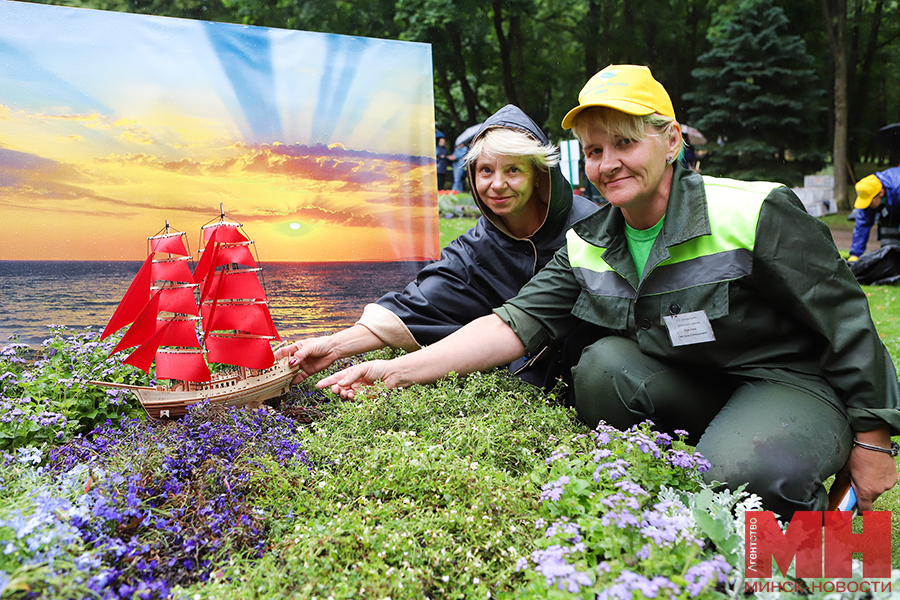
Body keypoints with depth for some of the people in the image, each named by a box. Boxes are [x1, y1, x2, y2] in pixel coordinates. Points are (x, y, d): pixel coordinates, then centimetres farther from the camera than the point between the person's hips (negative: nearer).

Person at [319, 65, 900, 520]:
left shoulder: (755, 213, -19)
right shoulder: (588, 246, -5)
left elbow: (847, 323, -11)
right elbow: (516, 323, -13)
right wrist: (399, 370, -24)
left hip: (799, 382, -4)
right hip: (694, 387, 5)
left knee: (742, 471, -34)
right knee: (603, 365, -22)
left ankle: (811, 510, 4)